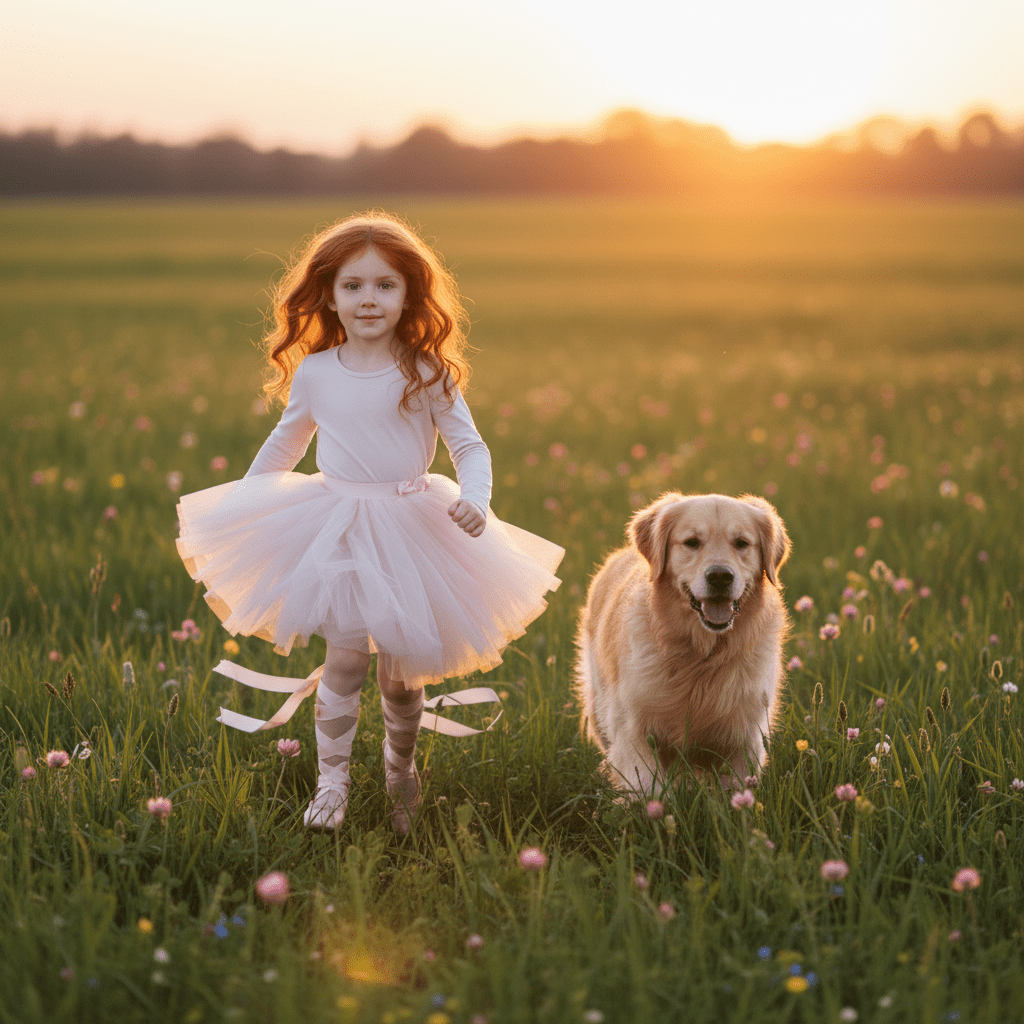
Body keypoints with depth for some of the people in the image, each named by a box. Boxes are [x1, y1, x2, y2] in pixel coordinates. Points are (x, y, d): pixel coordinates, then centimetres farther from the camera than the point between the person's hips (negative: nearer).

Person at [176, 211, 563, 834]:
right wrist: (238, 500, 21)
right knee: (346, 657, -10)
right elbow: (285, 444, 18)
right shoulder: (314, 373, 1)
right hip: (335, 529, 1)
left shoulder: (427, 374, -6)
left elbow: (471, 446, -4)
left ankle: (401, 767, 30)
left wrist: (475, 499, -24)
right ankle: (332, 778, 4)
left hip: (412, 530, -1)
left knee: (402, 665, 6)